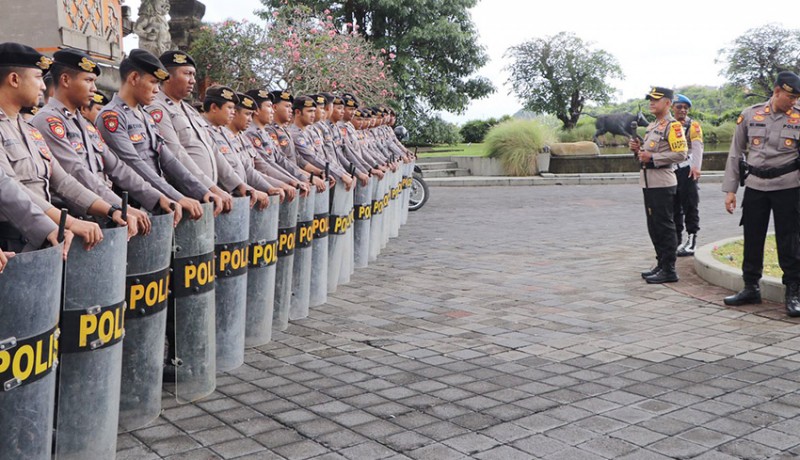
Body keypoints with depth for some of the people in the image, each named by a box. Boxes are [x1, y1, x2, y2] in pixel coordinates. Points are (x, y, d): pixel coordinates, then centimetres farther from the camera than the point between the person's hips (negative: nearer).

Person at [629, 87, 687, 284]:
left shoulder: (672, 125, -9)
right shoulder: (651, 126, 19)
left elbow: (681, 154, -18)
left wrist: (652, 158, -20)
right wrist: (638, 148, 7)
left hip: (662, 184, -9)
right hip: (648, 183, 9)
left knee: (665, 227, -5)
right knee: (654, 227, 13)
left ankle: (669, 270, 0)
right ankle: (661, 264, 22)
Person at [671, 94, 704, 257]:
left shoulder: (693, 125, -1)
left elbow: (697, 147, -10)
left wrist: (696, 167, -21)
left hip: (686, 170, -5)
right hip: (671, 170, 6)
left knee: (690, 205, -3)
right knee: (674, 206, 10)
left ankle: (692, 240, 1)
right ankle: (676, 240, 19)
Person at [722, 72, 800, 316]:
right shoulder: (750, 115, 3)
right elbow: (735, 153, 6)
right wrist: (730, 189, 2)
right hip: (755, 186, 2)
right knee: (752, 240, 8)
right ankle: (751, 288, 22)